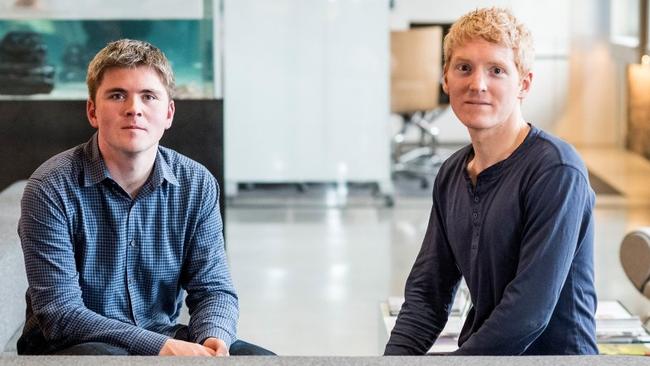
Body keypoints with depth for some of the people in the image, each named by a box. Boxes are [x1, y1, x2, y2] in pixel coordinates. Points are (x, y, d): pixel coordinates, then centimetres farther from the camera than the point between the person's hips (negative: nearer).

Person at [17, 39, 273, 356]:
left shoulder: (197, 185, 0)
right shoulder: (50, 188, -14)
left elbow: (213, 287, 2)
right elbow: (61, 312, -19)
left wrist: (213, 338, -23)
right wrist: (159, 347, -30)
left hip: (164, 339, 4)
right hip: (69, 344, -4)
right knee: (103, 356, -38)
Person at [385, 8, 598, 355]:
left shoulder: (556, 170, -15)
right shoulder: (452, 174, 10)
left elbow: (528, 315, -20)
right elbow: (426, 291, 10)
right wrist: (394, 358, -6)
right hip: (476, 352, 7)